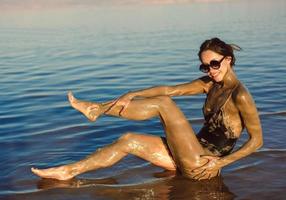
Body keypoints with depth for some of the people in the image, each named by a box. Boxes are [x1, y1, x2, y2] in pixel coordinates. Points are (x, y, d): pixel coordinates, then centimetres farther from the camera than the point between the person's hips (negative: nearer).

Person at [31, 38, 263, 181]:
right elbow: (169, 89, 4)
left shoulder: (240, 95, -16)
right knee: (128, 140, 0)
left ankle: (96, 109, 0)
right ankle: (69, 172, 5)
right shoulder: (210, 84, 7)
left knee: (163, 104, -15)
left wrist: (220, 163, -21)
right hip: (192, 155, 8)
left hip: (200, 166, -8)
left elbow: (257, 140, -16)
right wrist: (132, 95, -4)